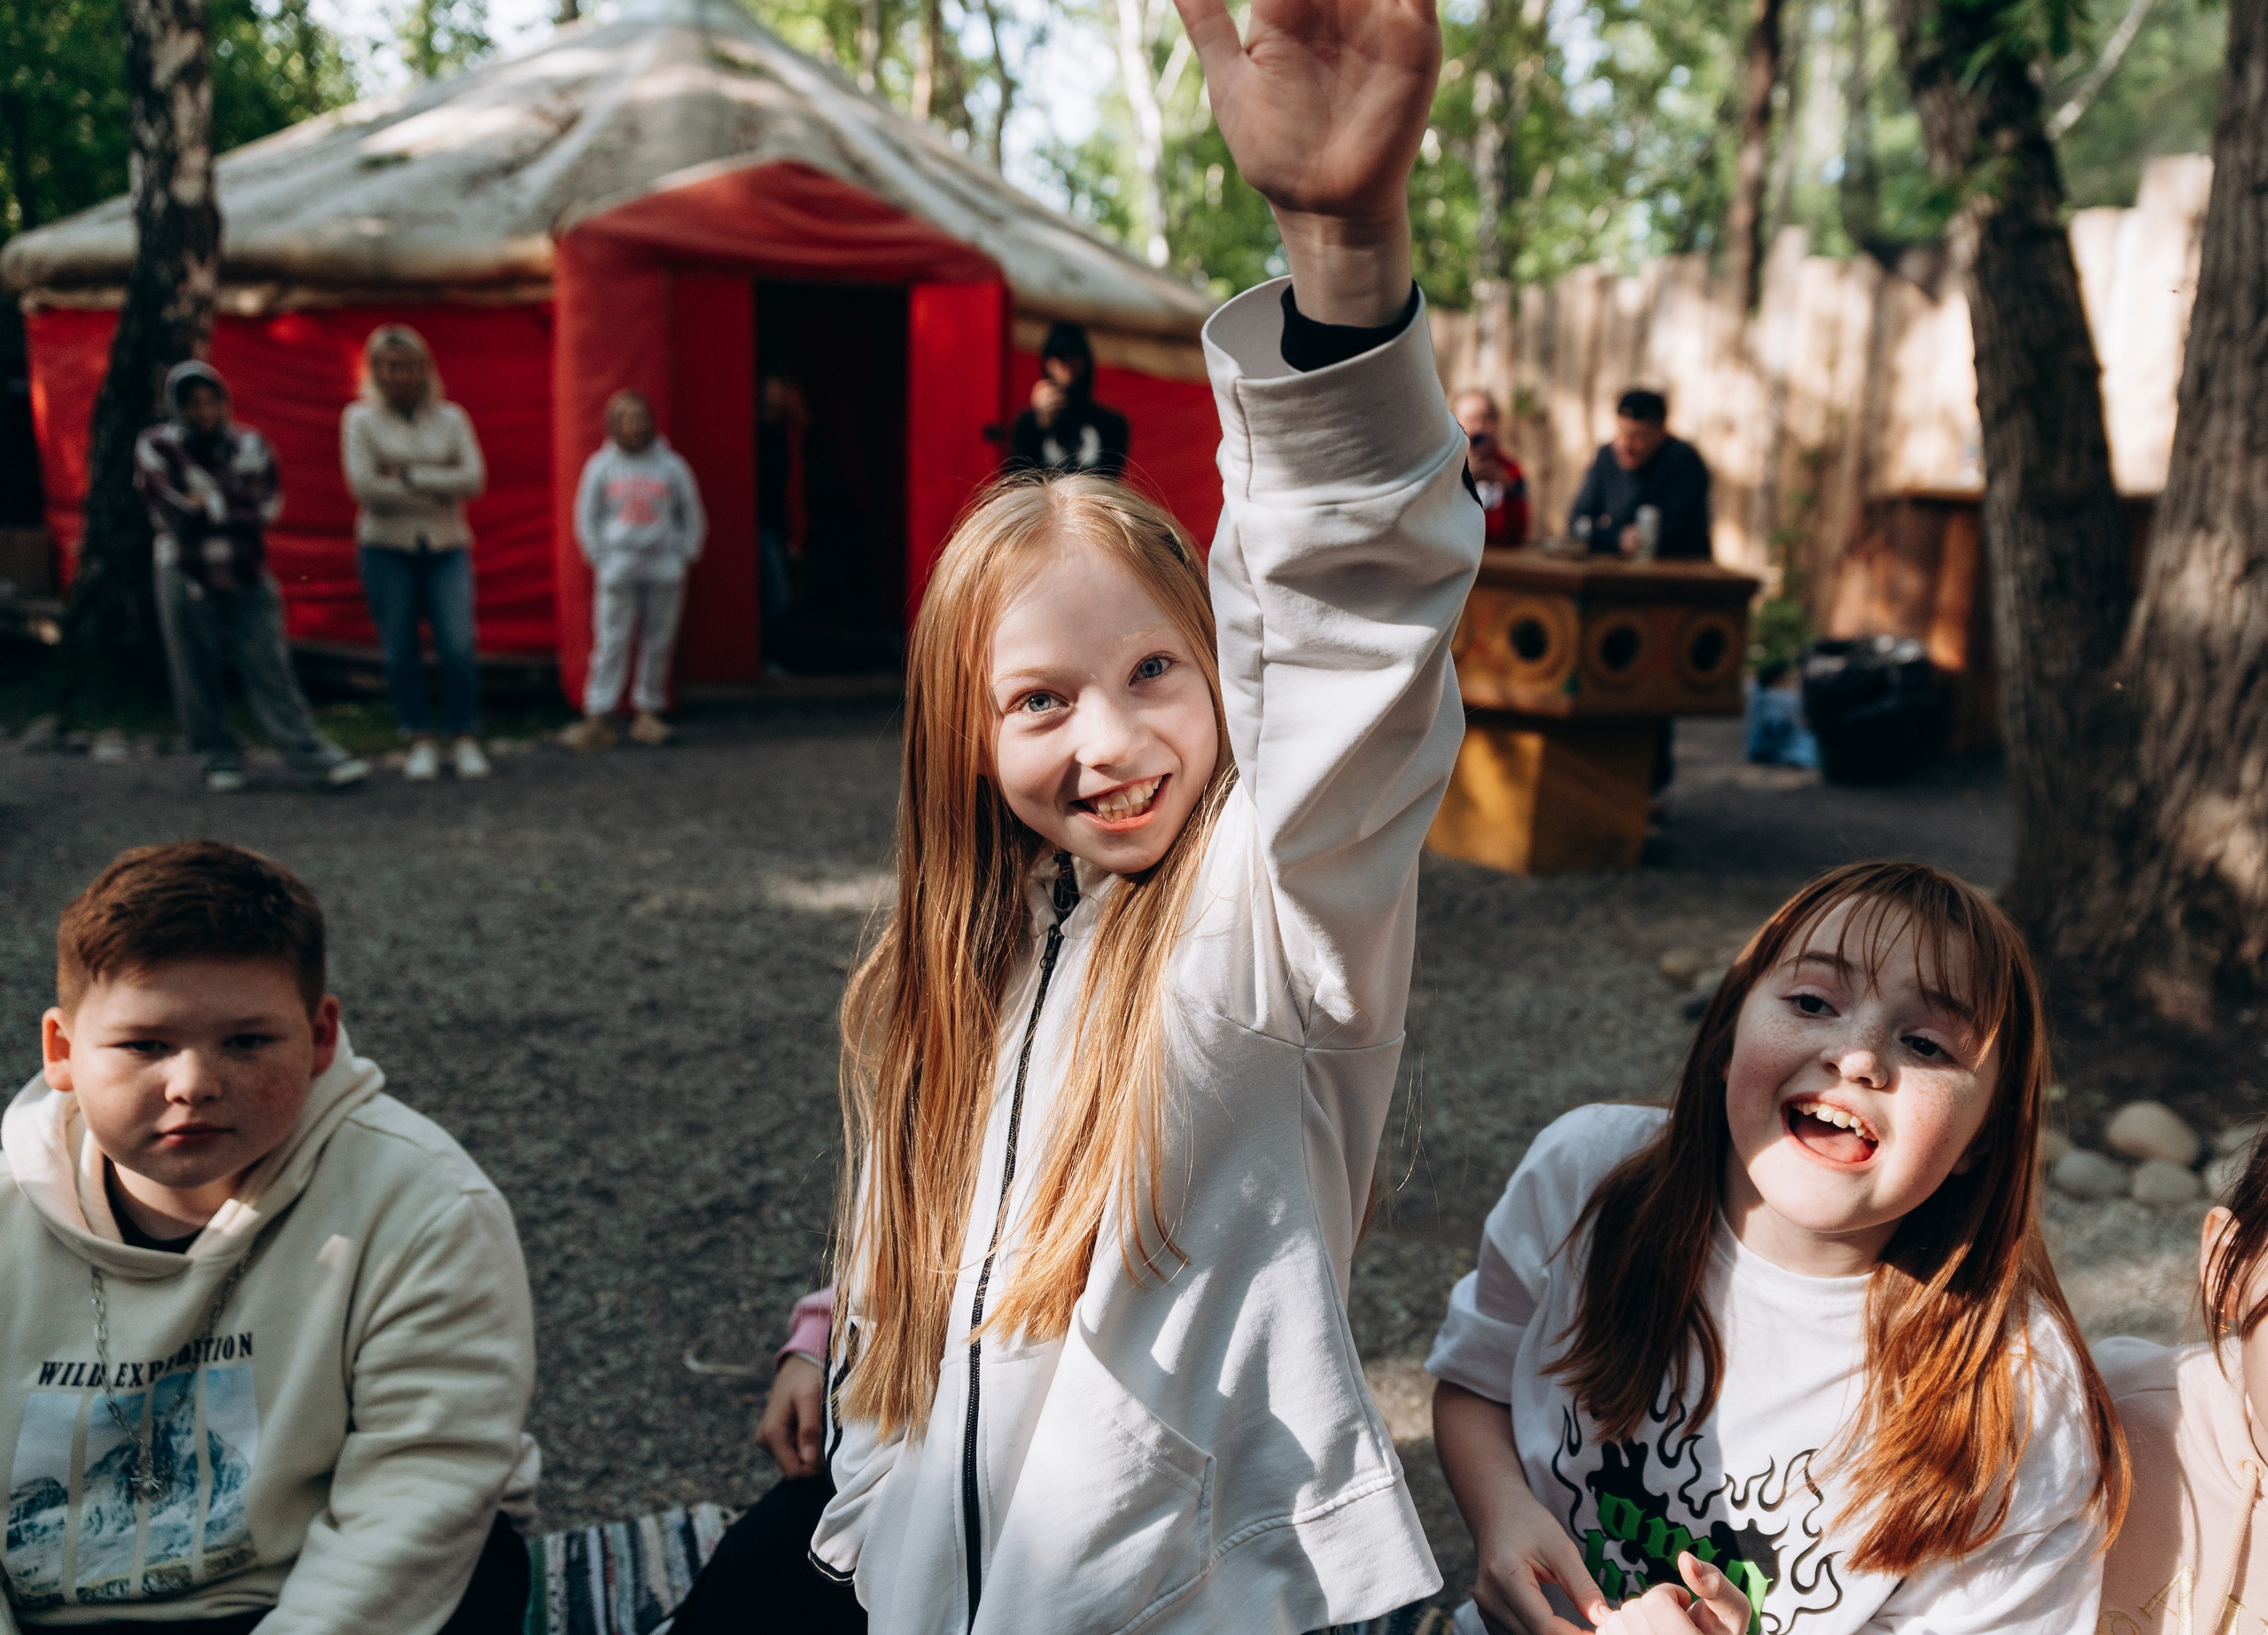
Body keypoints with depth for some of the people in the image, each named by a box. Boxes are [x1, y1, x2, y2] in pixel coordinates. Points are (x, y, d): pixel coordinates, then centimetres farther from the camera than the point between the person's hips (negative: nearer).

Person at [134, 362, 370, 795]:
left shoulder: (250, 445, 8)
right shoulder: (157, 447, 1)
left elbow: (267, 504, -4)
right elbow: (172, 511, -11)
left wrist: (209, 500, -8)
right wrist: (233, 504, -4)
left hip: (247, 577, 1)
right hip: (187, 577, -1)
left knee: (270, 669, -2)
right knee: (197, 676, 3)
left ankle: (314, 757, -3)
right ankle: (220, 758, 16)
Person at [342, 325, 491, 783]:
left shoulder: (452, 418, 8)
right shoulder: (361, 419, 3)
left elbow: (473, 478, -5)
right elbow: (364, 485, -9)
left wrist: (410, 477, -11)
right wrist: (438, 490, -7)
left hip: (446, 548, 1)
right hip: (387, 548, -1)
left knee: (458, 646, -10)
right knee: (401, 652, 0)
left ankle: (464, 739, 2)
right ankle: (421, 742, 12)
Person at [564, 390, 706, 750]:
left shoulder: (671, 465, 3)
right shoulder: (600, 466, 4)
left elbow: (692, 516, 9)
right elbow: (587, 518, 9)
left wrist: (683, 558, 2)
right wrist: (602, 562, 1)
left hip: (664, 567, 1)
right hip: (618, 567, -1)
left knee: (658, 643, 4)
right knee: (612, 642, -5)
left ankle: (649, 713, 13)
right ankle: (599, 718, -4)